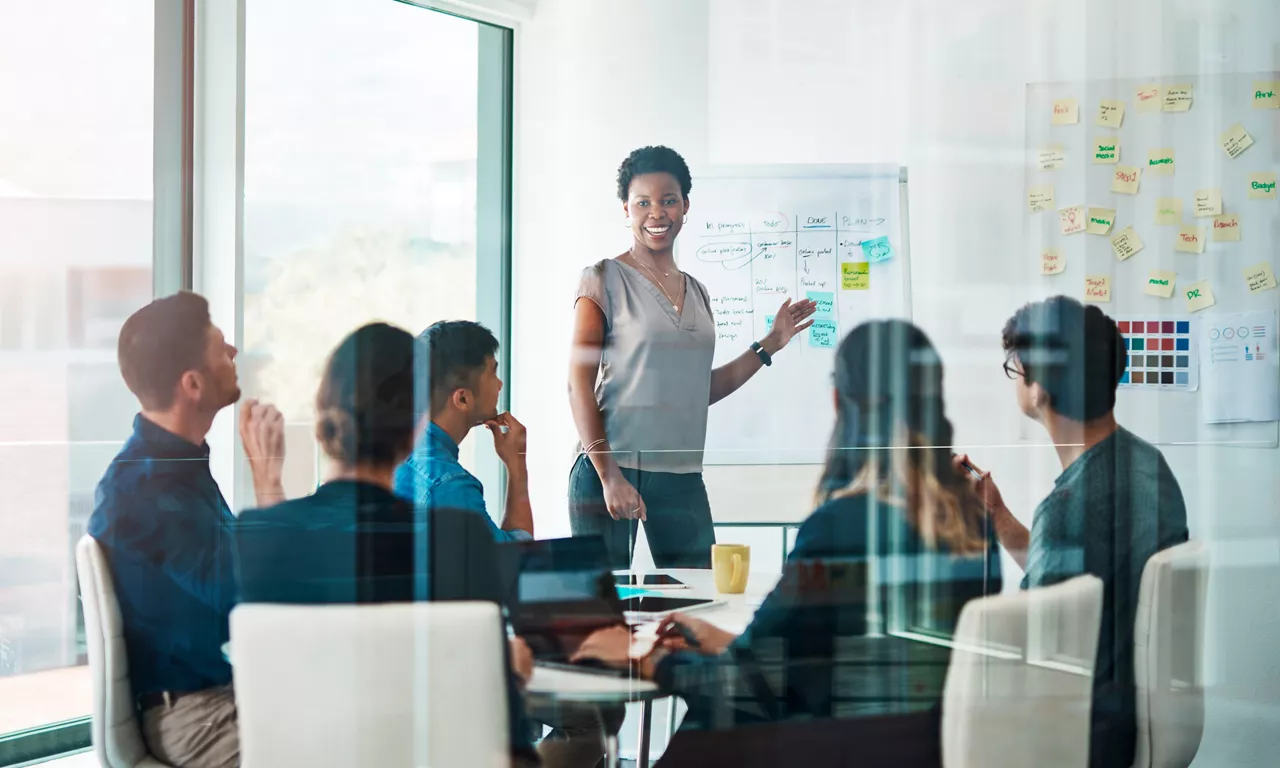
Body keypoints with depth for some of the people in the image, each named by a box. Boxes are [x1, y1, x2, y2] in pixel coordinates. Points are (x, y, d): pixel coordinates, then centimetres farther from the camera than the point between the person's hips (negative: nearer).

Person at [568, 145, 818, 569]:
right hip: (612, 470, -5)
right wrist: (609, 476, -15)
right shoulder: (604, 280, -2)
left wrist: (769, 345, 18)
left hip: (683, 480, 5)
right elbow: (580, 383, -8)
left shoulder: (696, 293, 15)